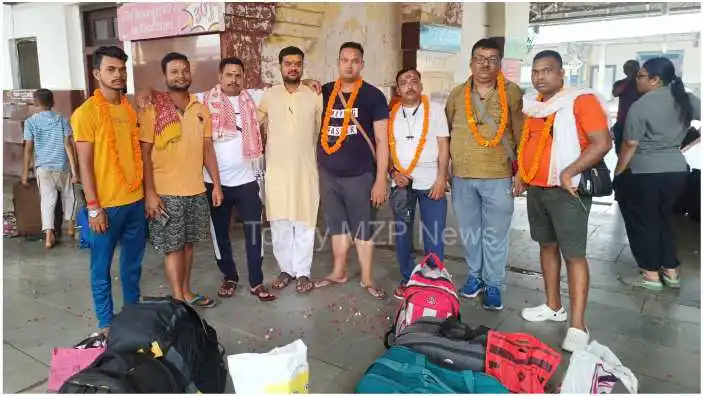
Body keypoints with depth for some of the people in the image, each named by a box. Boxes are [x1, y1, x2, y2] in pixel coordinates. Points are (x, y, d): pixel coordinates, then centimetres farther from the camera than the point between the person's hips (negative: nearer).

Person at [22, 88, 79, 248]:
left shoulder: (30, 122, -2)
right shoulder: (62, 119, -2)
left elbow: (29, 148, -3)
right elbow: (68, 145, -7)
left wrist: (25, 172, 5)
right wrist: (74, 170, -6)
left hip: (43, 167, -1)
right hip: (62, 166, 1)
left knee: (47, 199, 1)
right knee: (67, 195, 21)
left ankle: (49, 235, -7)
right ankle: (70, 224, 31)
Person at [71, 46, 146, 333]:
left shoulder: (130, 109, 9)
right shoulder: (86, 112, -9)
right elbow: (84, 164, -11)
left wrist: (148, 192, 11)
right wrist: (93, 207, -14)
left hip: (135, 200, 6)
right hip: (106, 205, -6)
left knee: (133, 261, 16)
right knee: (101, 267, 7)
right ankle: (106, 323, 21)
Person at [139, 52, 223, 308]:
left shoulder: (201, 109, 8)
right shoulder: (152, 109, -7)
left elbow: (207, 148, 11)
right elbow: (144, 154, -8)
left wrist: (216, 184, 8)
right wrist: (150, 193, -14)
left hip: (196, 190, 5)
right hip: (166, 192, -4)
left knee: (188, 243, 14)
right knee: (173, 248, 3)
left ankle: (186, 292, 28)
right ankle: (178, 301, 14)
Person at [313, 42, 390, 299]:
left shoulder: (373, 96, -4)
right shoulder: (324, 93, 6)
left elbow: (382, 140, -5)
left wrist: (381, 179, -10)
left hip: (360, 175, -3)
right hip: (328, 174, 3)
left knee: (363, 228, 5)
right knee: (337, 226, 14)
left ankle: (367, 279, 19)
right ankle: (339, 272, 29)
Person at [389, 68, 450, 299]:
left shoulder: (435, 110, 1)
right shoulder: (391, 114, 6)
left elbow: (443, 146, -2)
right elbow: (386, 147, 9)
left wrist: (441, 179, -9)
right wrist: (393, 172, -6)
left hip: (430, 182, -2)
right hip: (401, 182, 3)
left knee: (434, 236, -1)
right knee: (401, 233, 8)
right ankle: (407, 279, 23)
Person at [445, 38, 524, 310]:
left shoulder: (512, 93, -2)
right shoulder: (457, 94, 6)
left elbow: (522, 135, -1)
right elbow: (446, 133, 11)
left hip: (498, 177, -3)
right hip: (462, 177, 3)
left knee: (496, 235, 5)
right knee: (469, 231, 14)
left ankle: (494, 285, 20)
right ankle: (475, 275, 32)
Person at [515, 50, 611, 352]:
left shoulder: (581, 100, -11)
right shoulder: (532, 105, 11)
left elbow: (602, 143, -17)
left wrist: (569, 173, -23)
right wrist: (522, 174, 14)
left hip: (566, 191, -8)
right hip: (536, 189, 8)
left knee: (574, 255, -5)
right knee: (547, 246, 15)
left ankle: (578, 326, -1)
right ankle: (553, 306, 28)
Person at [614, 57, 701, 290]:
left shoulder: (641, 106, -14)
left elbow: (630, 145, -13)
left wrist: (618, 174, -4)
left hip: (643, 173, -7)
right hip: (677, 169, 7)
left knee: (641, 222, 7)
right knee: (662, 220, 20)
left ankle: (651, 275, 12)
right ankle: (671, 271, 25)